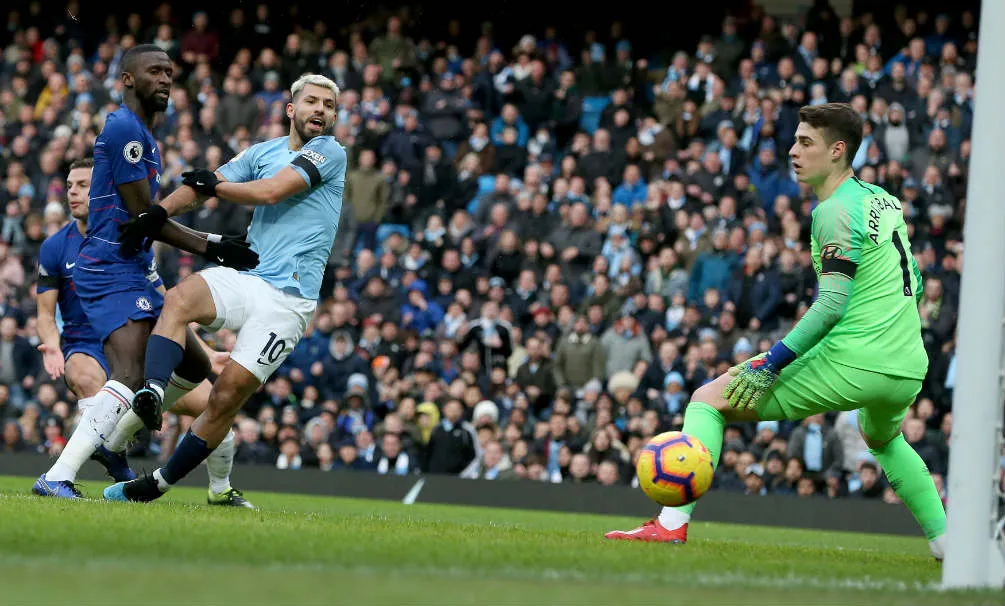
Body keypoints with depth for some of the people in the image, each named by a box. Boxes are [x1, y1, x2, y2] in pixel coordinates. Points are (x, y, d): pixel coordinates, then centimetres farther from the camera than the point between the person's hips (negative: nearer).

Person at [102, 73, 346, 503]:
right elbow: (203, 184, 10)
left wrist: (213, 185, 5)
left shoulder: (330, 153, 0)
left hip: (287, 300, -4)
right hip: (243, 278, 4)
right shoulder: (263, 151, 17)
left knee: (228, 394, -11)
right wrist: (159, 213, -8)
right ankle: (152, 391, -45)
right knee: (179, 299, -29)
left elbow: (271, 191, -10)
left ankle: (160, 483, -4)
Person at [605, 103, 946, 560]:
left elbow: (832, 303, -18)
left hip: (851, 363, -8)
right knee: (883, 439, 42)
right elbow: (912, 281, 25)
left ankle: (673, 522, -15)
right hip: (909, 368, 8)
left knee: (709, 399, -4)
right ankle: (945, 540, 35)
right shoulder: (882, 200, 16)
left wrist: (772, 364, -18)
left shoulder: (837, 211, -10)